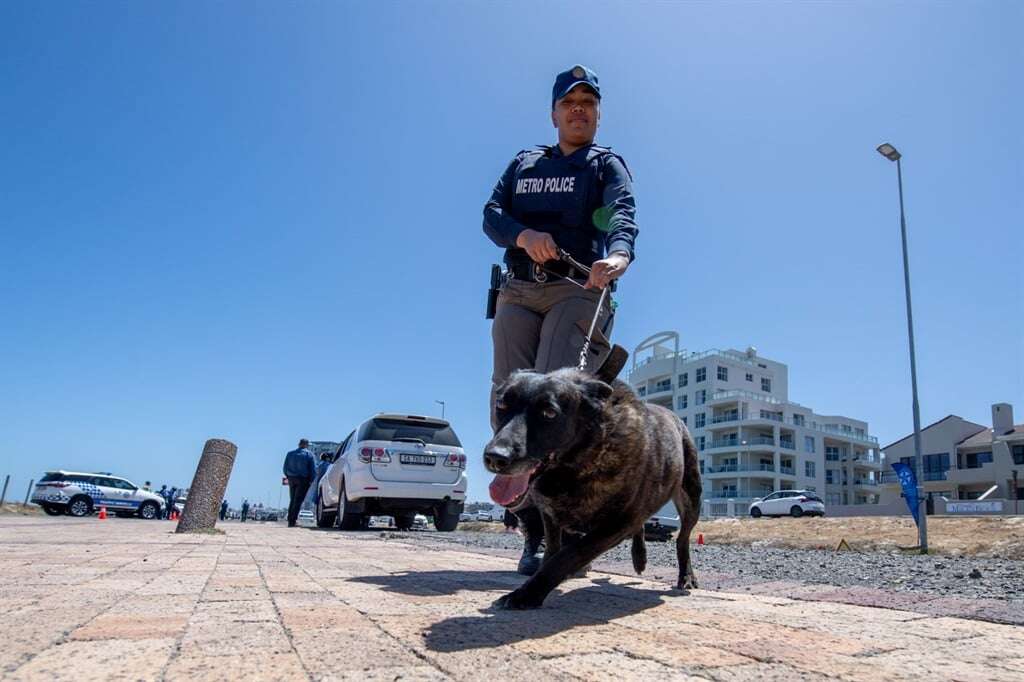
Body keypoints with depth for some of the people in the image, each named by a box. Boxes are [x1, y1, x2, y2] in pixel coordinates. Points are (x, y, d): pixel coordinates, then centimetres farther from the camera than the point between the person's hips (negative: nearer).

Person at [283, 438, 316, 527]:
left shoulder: (290, 454, 10)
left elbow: (285, 468, 11)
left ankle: (290, 520, 17)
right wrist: (311, 481, 2)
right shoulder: (309, 454, -3)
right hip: (303, 480, -4)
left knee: (292, 500, 16)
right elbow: (313, 469, -6)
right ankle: (292, 521, -8)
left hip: (292, 479, 4)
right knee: (298, 500, -3)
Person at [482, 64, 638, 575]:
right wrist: (523, 234, -13)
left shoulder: (607, 164, 14)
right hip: (518, 292, 3)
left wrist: (618, 254, -32)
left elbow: (622, 212, -8)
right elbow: (492, 214, 11)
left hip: (578, 290, -2)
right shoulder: (524, 164, 26)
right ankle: (535, 531, -5)